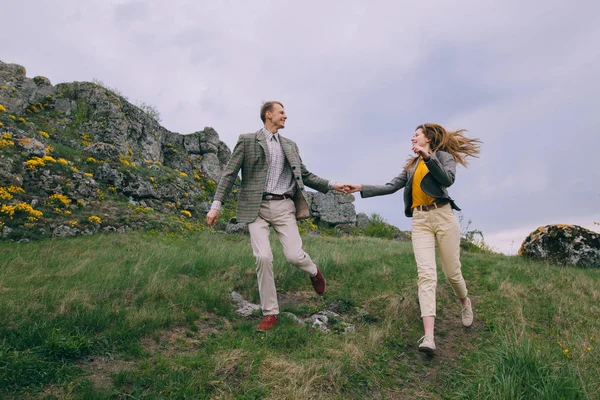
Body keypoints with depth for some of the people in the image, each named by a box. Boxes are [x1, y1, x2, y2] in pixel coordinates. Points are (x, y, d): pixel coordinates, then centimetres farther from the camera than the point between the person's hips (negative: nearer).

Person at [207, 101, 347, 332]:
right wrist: (216, 205, -6)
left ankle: (313, 271, 27)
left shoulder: (290, 145, 18)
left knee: (294, 256, -11)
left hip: (284, 206, 2)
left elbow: (305, 175, 22)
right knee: (263, 258, -11)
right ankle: (270, 314, 4)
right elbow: (229, 174, 2)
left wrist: (331, 186, 12)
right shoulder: (247, 140, 5)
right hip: (256, 207, -2)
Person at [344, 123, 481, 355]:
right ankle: (428, 337, -23)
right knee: (426, 274, -13)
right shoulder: (411, 166, 22)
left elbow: (448, 179, -13)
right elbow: (390, 187, 15)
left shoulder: (444, 155, 7)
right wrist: (361, 189, 7)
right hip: (420, 221, 3)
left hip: (443, 216, -3)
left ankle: (465, 303, 42)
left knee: (452, 272, 6)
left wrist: (428, 157, -20)